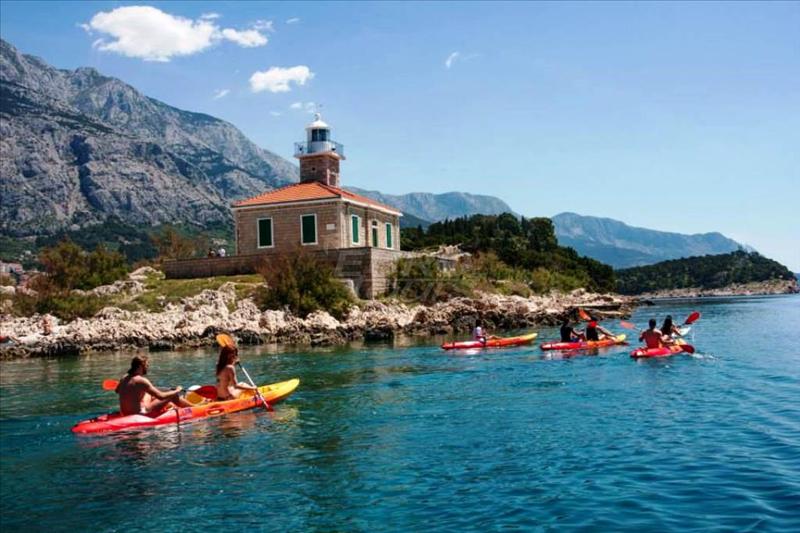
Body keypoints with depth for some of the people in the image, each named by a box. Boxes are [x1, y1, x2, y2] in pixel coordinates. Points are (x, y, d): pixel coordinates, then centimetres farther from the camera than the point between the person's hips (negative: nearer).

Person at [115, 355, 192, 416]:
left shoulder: (124, 378, 1)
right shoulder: (141, 381, -22)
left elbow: (117, 391, 24)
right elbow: (161, 396, -22)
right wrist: (177, 391, -6)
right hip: (140, 414, -8)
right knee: (173, 396, 0)